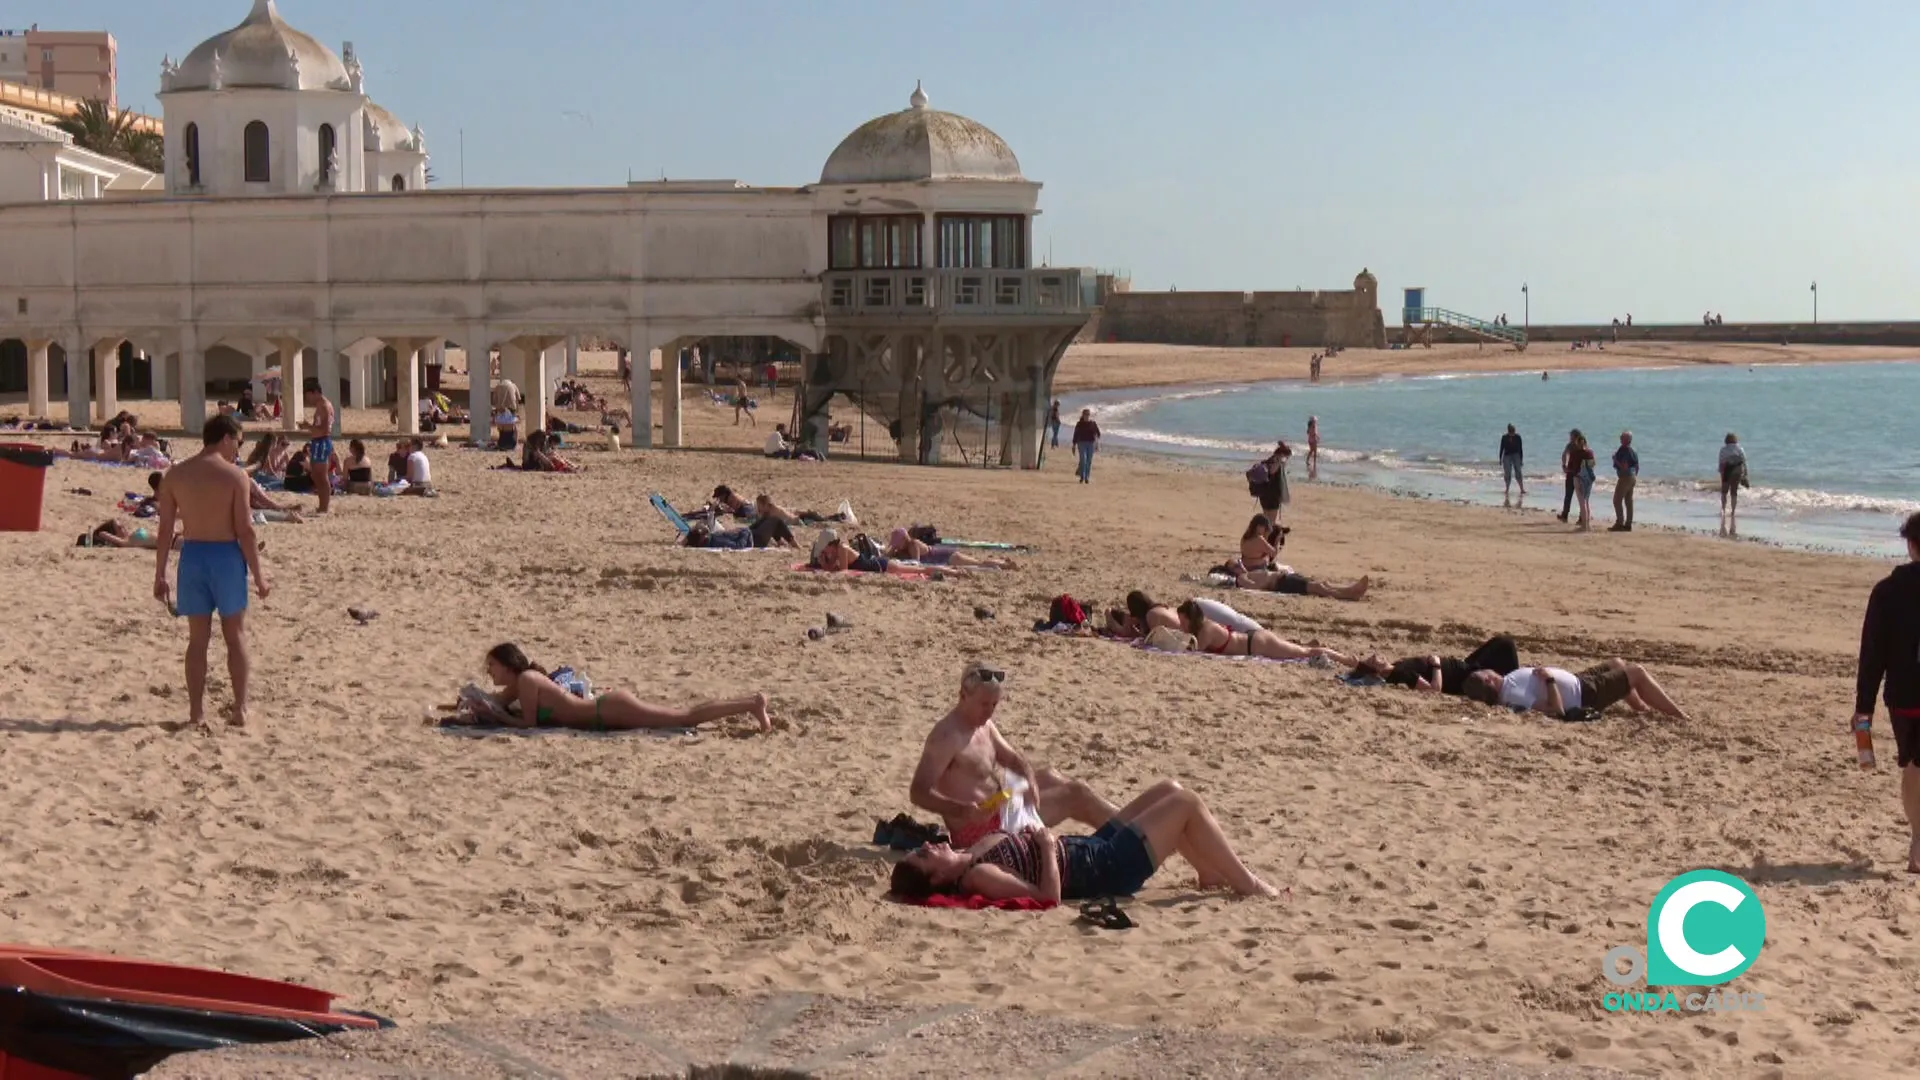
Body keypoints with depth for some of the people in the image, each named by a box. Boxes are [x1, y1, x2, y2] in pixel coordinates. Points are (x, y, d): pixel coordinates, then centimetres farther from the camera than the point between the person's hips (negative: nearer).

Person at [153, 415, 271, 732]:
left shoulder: (175, 475, 3)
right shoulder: (235, 476, -8)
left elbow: (166, 530, 2)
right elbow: (244, 530, -10)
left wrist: (160, 575, 8)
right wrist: (259, 575, -4)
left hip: (192, 555, 3)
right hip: (226, 555, -3)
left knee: (198, 638, 9)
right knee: (235, 635, 9)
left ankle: (197, 712, 9)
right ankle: (240, 709, 8)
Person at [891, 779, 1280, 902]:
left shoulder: (972, 854, -1)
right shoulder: (977, 876, -28)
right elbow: (1049, 895, -33)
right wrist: (1048, 845, -25)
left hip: (1095, 847, 10)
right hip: (1109, 870, -10)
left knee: (1170, 789, 17)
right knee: (1186, 803, -6)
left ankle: (1213, 874, 26)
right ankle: (1247, 884, 7)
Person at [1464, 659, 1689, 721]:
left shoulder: (1507, 683, -7)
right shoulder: (1514, 696, -34)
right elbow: (1557, 710, -35)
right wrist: (1549, 680, -34)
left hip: (1577, 682, 10)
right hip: (1585, 695, -10)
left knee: (1617, 663, 28)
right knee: (1637, 672, 0)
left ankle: (1643, 709, 42)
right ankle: (1680, 717, 12)